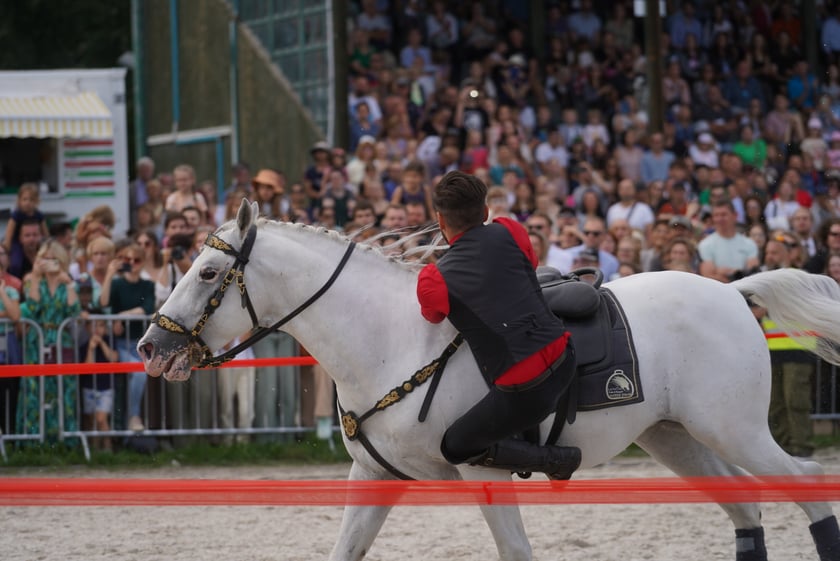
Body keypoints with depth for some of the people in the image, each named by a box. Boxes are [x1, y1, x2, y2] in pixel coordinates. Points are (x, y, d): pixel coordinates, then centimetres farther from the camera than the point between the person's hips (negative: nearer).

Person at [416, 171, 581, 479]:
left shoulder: (433, 281, -5)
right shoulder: (509, 232, 3)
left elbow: (433, 317, 17)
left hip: (523, 391, -5)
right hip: (564, 360, 5)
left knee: (455, 446, 14)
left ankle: (556, 459, 4)